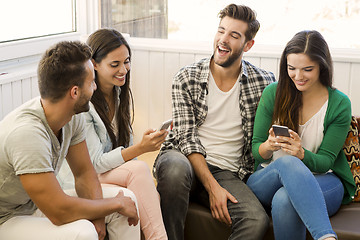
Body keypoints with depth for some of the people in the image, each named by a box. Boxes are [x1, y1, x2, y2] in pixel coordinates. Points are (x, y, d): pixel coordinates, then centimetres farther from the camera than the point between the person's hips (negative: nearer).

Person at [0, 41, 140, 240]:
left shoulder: (73, 116, -8)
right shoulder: (27, 133, -34)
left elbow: (84, 172, 4)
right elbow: (59, 213, -33)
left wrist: (97, 215, -14)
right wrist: (116, 204, -20)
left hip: (39, 205, 8)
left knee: (127, 198, -2)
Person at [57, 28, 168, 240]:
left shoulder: (121, 94, 5)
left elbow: (125, 147, 9)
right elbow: (96, 163, -20)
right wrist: (141, 148, -31)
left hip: (120, 173, 6)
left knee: (152, 198, -26)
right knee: (139, 170, -31)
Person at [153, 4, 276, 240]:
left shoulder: (264, 83, 3)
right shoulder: (186, 79, 0)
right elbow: (186, 138, -6)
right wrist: (212, 187, -16)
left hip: (229, 172, 1)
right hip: (186, 160, 0)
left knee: (257, 221, -28)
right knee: (176, 167, -37)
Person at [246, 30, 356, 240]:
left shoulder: (339, 104, -1)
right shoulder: (273, 94, 2)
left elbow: (325, 162, -2)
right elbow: (256, 150, 5)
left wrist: (301, 154, -25)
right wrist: (269, 146, -21)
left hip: (322, 181, -1)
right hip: (267, 179, 2)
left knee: (284, 200, -39)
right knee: (287, 162, -38)